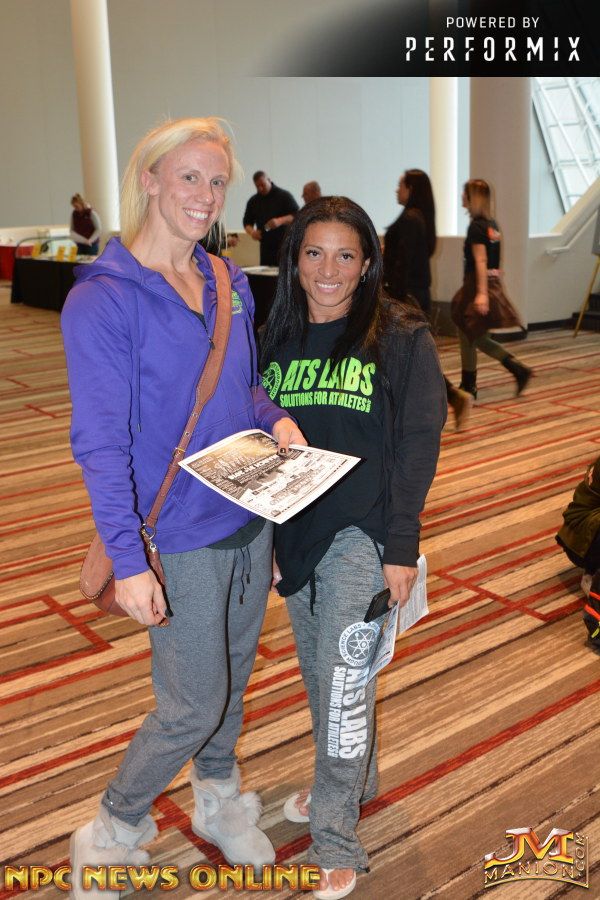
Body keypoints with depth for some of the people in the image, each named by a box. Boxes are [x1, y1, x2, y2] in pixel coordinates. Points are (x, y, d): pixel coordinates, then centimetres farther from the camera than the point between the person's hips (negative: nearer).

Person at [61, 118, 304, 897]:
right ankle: (111, 834, 30)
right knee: (194, 705, 4)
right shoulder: (101, 299, -16)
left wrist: (276, 420, -4)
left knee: (234, 677, 21)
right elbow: (100, 443, -18)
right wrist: (127, 561, -21)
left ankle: (220, 801, 46)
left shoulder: (230, 283, 5)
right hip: (183, 536, -6)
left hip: (251, 519, 7)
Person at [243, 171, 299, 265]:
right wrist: (251, 231, -6)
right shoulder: (253, 201, 13)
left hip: (284, 244, -4)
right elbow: (247, 221, 17)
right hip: (266, 246, 5)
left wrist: (280, 221, -25)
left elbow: (297, 216, -7)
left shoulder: (284, 196, -1)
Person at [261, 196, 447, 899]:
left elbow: (418, 445, -10)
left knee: (342, 682, -2)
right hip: (294, 532, 5)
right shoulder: (277, 341, 6)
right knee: (316, 673, 18)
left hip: (362, 535, -5)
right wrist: (263, 539, 8)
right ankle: (350, 782, 42)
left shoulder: (402, 338, -8)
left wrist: (401, 549, -13)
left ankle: (335, 844, 15)